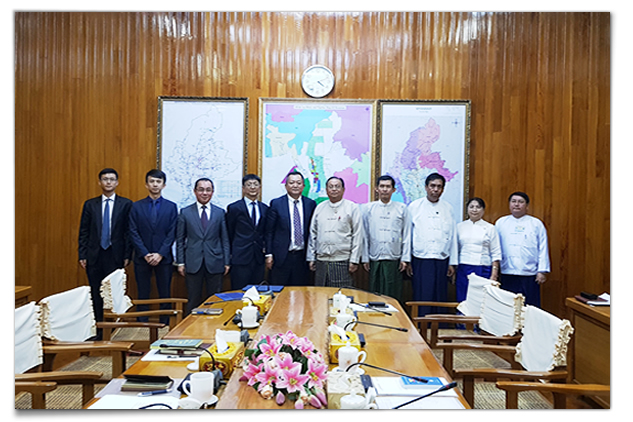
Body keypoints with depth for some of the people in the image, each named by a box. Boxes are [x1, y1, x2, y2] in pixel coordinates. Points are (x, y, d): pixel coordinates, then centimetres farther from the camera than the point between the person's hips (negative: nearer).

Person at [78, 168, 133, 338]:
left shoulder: (126, 204, 3)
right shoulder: (90, 205, 10)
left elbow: (129, 232, 1)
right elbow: (83, 232, 9)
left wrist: (127, 255, -4)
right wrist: (82, 255, 2)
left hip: (115, 256, -2)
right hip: (94, 256, 2)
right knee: (96, 296, 6)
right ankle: (98, 332, 14)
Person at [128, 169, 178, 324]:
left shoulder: (171, 206, 5)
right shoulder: (137, 206, 6)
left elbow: (172, 233, -1)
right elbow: (133, 233, 0)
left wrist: (160, 254, -11)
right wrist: (145, 254, -9)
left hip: (164, 258, 0)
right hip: (142, 258, 0)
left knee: (165, 295, 4)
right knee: (143, 295, 5)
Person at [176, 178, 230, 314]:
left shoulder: (220, 212, 7)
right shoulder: (185, 212, 5)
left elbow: (225, 239, 7)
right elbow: (180, 240, 6)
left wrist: (227, 262, 2)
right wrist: (180, 262, 0)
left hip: (214, 263, 1)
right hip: (193, 263, -1)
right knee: (193, 301, 6)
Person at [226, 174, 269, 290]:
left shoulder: (265, 208, 11)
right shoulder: (234, 208, 0)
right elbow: (229, 233, 4)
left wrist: (264, 248, 4)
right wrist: (231, 253, 4)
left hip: (259, 258, 4)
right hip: (240, 258, -4)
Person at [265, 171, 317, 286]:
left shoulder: (311, 204, 6)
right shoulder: (276, 204, 0)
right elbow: (269, 231, 0)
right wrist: (269, 254, -4)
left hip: (302, 256, 2)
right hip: (281, 256, -2)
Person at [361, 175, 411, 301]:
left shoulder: (402, 208, 5)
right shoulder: (368, 208, 6)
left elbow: (407, 235, 6)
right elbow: (365, 235, 7)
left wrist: (405, 258, 1)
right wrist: (365, 258, 5)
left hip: (394, 259, 0)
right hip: (375, 259, 1)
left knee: (394, 295, 2)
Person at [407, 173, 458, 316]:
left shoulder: (448, 208, 10)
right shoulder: (414, 206, 4)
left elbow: (452, 237, 11)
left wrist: (452, 263, 8)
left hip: (442, 260, 2)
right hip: (420, 260, -2)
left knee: (440, 299, 5)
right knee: (422, 299, -3)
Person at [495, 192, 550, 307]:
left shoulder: (536, 224, 7)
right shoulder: (501, 223, 9)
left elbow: (543, 249, 6)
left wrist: (542, 271, 0)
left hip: (530, 275, -1)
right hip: (507, 275, 1)